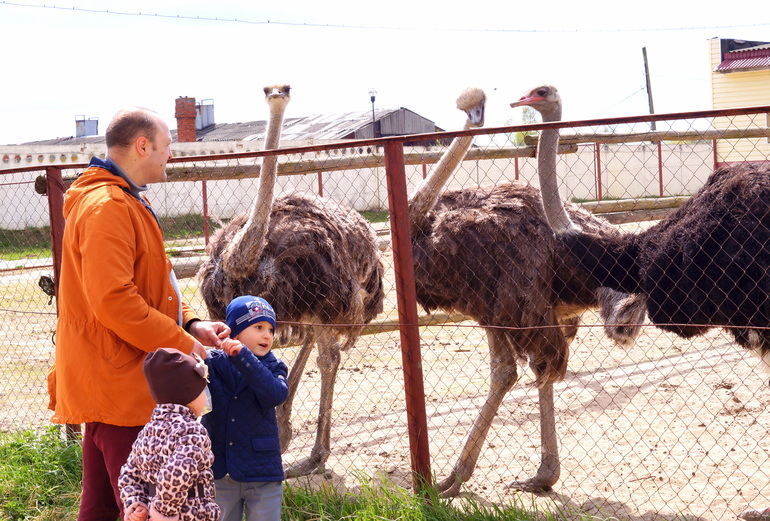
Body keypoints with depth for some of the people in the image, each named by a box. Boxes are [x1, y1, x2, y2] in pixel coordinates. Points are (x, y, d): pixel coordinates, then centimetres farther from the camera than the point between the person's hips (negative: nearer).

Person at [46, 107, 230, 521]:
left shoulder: (129, 203, 18)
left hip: (108, 385, 11)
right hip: (118, 385, -11)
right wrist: (183, 345, -16)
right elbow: (114, 301, -24)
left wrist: (192, 324, 6)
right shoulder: (107, 207, -17)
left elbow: (149, 289, 22)